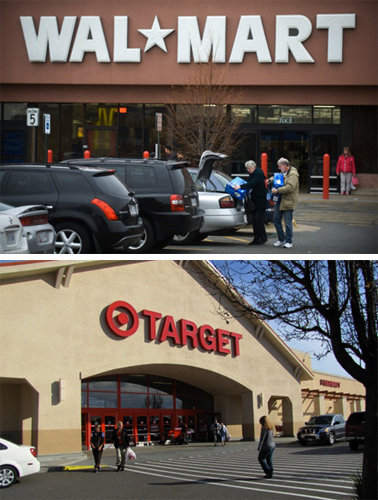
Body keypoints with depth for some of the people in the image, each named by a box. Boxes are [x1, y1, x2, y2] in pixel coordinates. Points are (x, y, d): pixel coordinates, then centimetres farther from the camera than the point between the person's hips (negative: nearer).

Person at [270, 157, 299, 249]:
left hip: (288, 202, -9)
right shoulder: (283, 173, 15)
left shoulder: (293, 174, -14)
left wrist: (277, 190, -21)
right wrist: (271, 180, 14)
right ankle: (281, 239, 22)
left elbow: (290, 187, -25)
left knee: (288, 223, -3)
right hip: (280, 201, 9)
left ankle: (289, 241, 7)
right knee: (276, 220, 11)